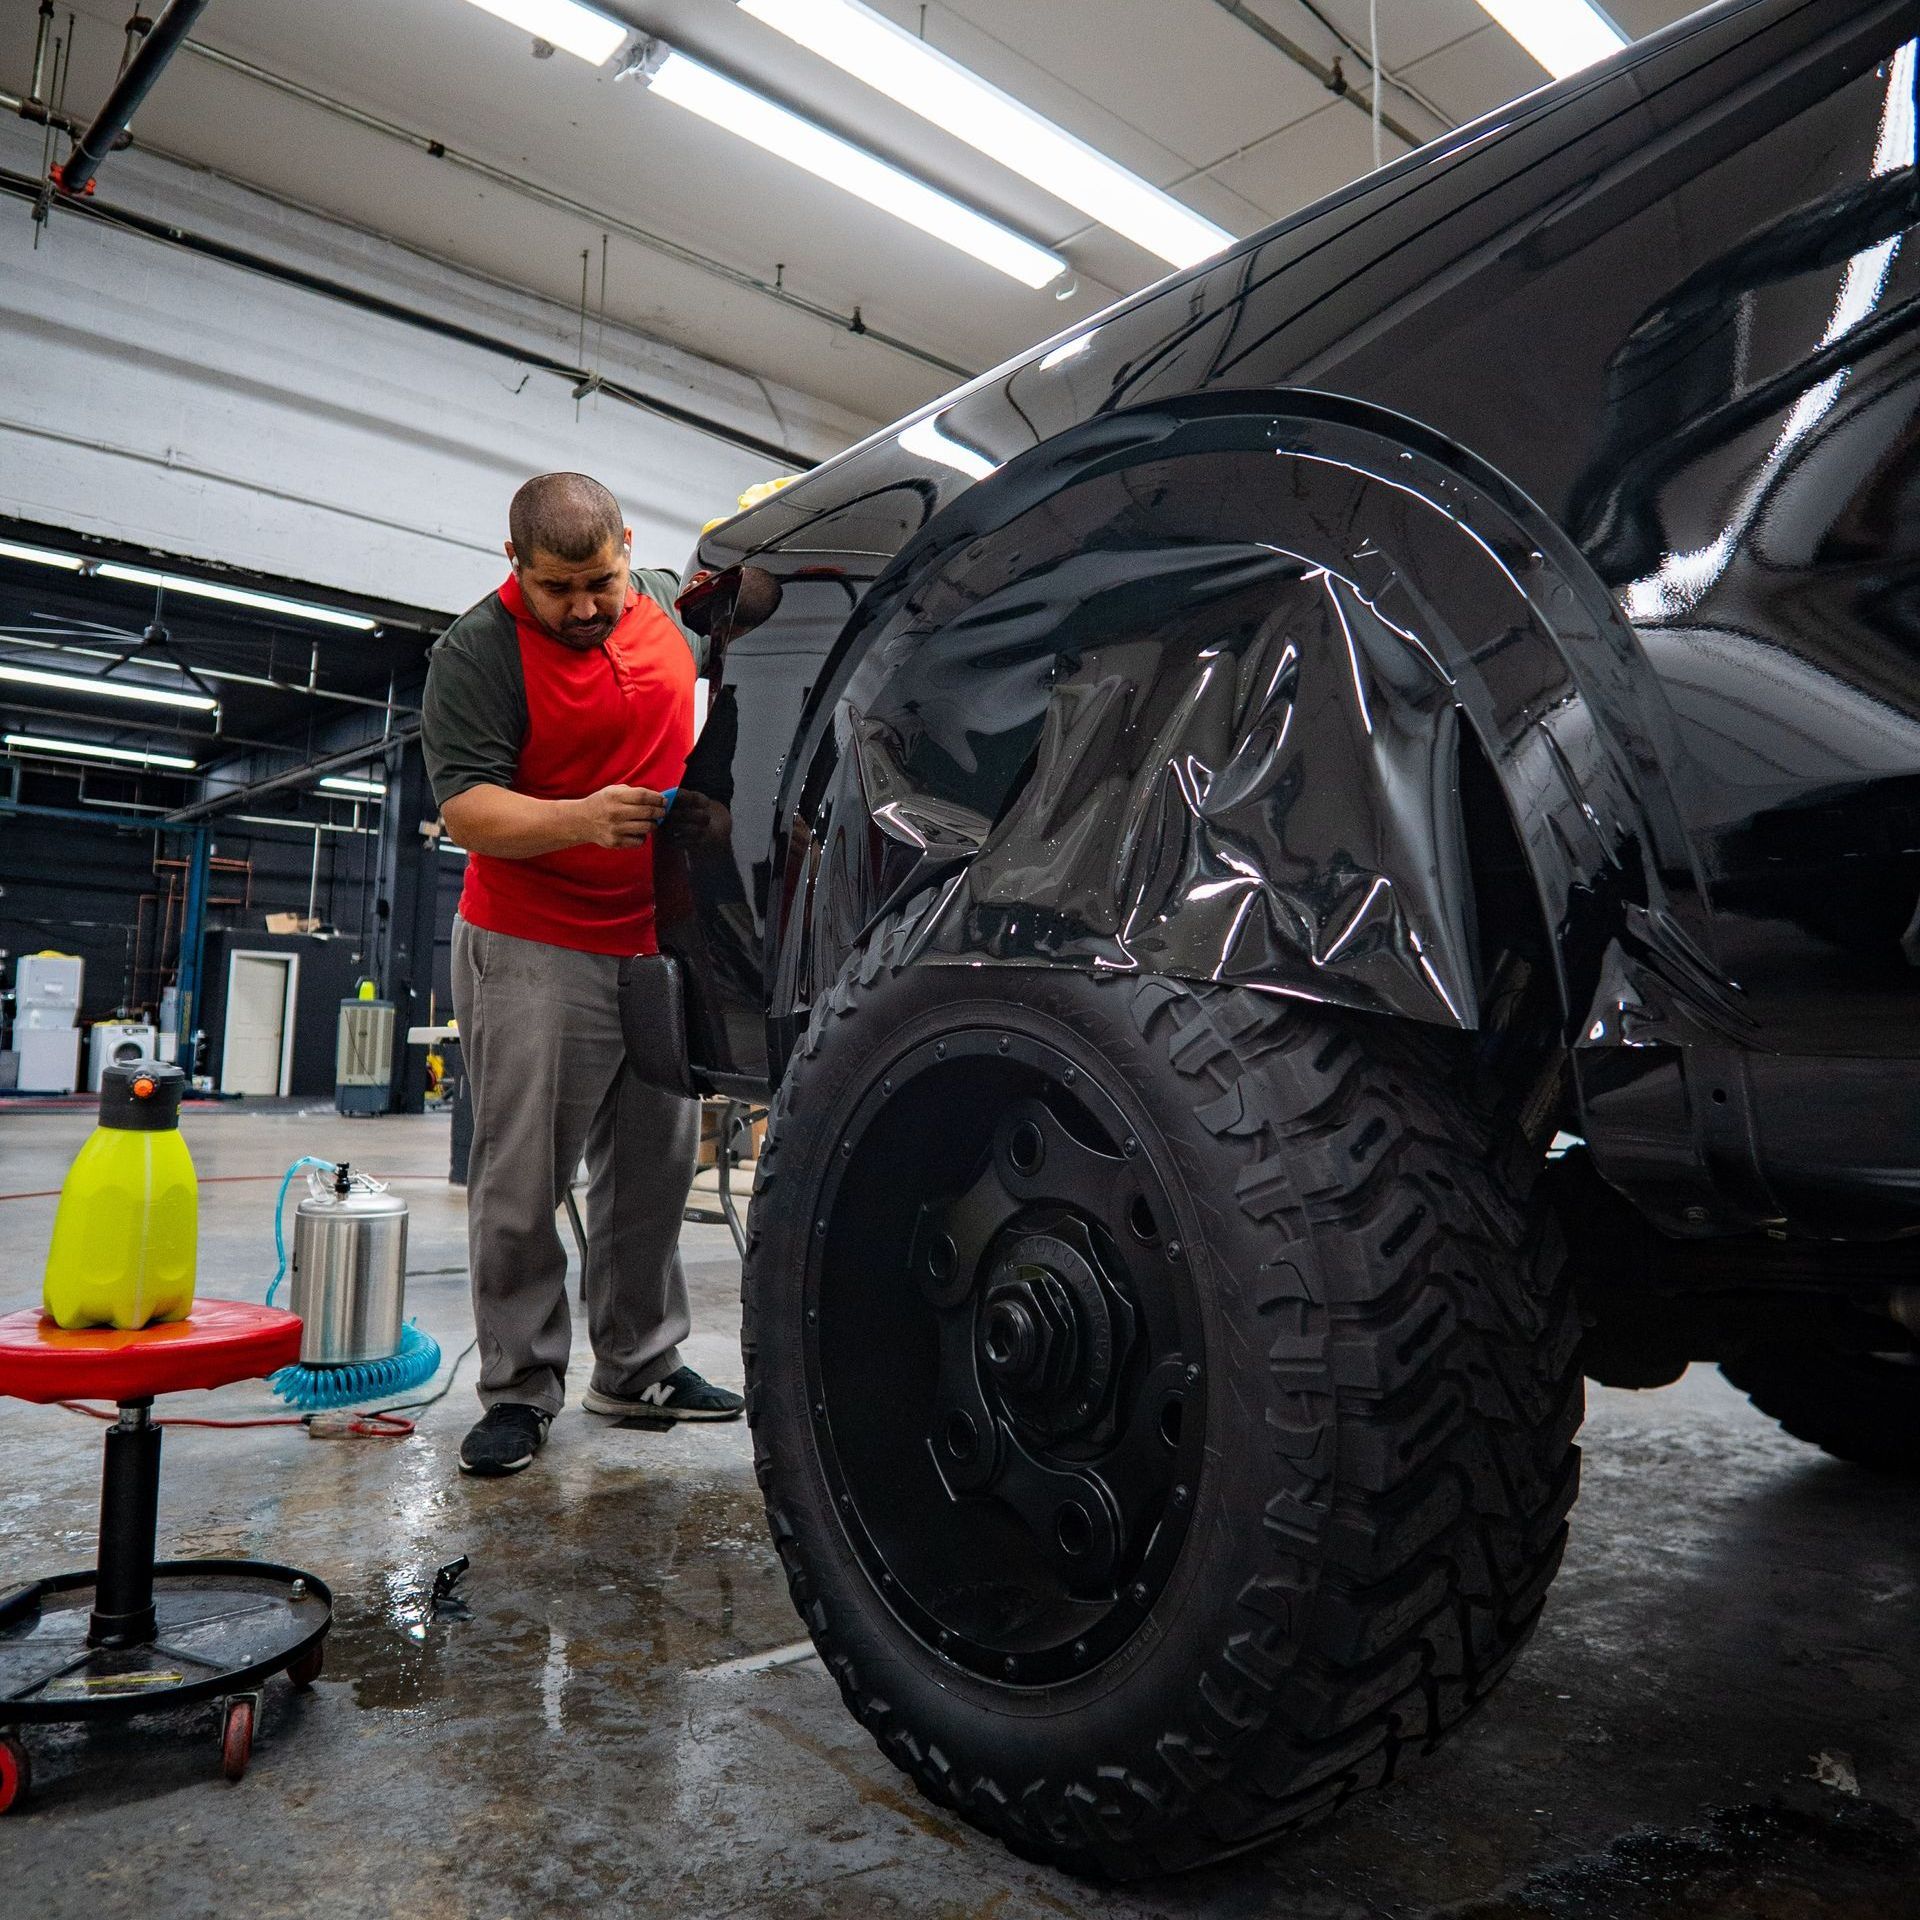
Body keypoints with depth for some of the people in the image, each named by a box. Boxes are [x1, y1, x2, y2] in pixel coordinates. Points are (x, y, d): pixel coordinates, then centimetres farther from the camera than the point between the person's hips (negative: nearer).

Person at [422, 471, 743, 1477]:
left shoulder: (668, 600, 7)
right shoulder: (476, 651, -10)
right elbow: (468, 810, -18)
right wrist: (580, 819, -34)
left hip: (662, 941, 5)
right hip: (537, 950, -5)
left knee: (653, 1171, 11)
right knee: (521, 1184, -1)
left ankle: (637, 1366, 25)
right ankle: (519, 1389, 13)